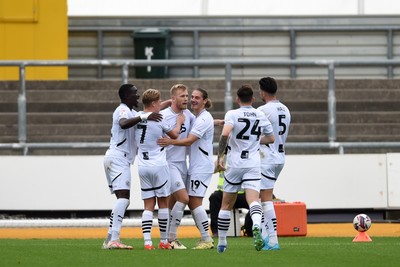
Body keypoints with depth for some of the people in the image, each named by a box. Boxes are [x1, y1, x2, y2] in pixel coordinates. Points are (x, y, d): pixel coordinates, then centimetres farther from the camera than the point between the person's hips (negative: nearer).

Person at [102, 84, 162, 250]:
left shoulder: (129, 111, 23)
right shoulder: (123, 110, -9)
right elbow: (123, 124, -32)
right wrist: (143, 117, -40)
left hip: (120, 160, 11)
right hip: (118, 158, -11)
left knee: (123, 200, 10)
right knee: (123, 197, -19)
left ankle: (110, 239, 7)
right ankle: (113, 240, -29)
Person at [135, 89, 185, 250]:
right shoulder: (159, 119, -10)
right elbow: (174, 135, 6)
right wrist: (179, 122, 24)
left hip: (143, 167, 4)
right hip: (159, 166, -4)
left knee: (148, 205, 5)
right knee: (163, 203, 7)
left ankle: (147, 241, -8)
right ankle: (163, 241, 11)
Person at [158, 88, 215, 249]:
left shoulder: (204, 119, -12)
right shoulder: (196, 117, 17)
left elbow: (190, 140, -21)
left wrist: (170, 142, -31)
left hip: (202, 166, -10)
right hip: (195, 166, 10)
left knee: (195, 202, -12)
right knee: (192, 203, 8)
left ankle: (207, 240, -8)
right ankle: (205, 238, 12)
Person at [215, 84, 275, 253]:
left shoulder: (232, 114, -4)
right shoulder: (260, 116, 8)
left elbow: (225, 134, -21)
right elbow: (270, 139, 20)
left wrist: (219, 156, -14)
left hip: (234, 164, -1)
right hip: (253, 164, 1)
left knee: (226, 205, 12)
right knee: (253, 200, -12)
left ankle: (221, 242, 18)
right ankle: (256, 226, -44)